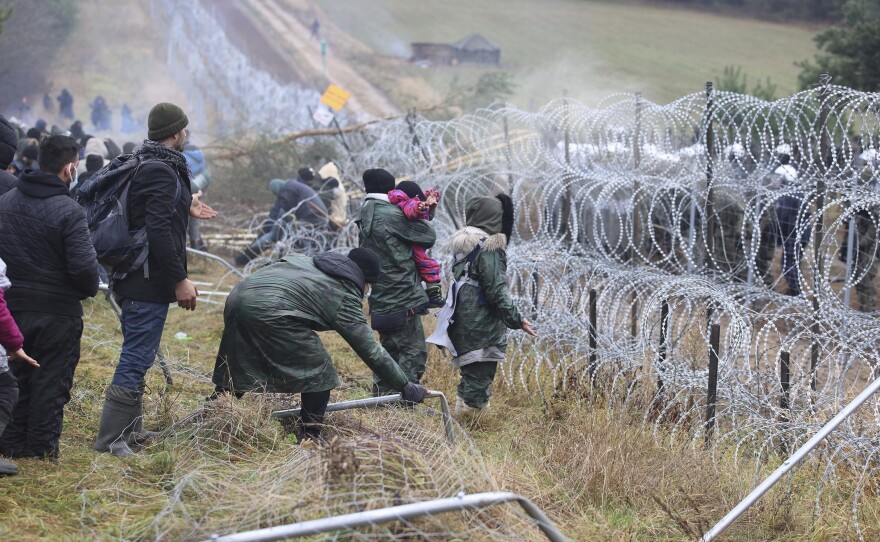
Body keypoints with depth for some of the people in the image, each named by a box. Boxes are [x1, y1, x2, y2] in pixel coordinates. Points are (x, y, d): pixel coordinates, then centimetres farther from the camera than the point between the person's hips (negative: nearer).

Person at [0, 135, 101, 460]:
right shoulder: (68, 211, -18)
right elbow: (84, 266, -21)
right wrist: (90, 289, -1)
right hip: (57, 311, -6)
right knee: (52, 380, 6)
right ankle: (41, 448, 11)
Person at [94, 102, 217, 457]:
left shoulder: (141, 165, 12)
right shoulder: (162, 171, -19)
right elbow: (159, 232, -25)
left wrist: (185, 208, 27)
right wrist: (180, 279, -21)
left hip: (131, 279, 10)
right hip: (150, 282, -10)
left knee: (137, 357, 18)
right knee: (136, 358, -6)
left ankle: (130, 431, 28)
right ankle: (111, 438, -3)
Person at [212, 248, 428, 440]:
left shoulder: (307, 261, 29)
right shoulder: (344, 297, 8)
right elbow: (371, 351, 8)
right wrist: (405, 387, 15)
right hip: (270, 311, -8)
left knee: (236, 370, 23)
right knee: (319, 371, 7)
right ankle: (310, 438, 10)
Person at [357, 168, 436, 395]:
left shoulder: (365, 219, 14)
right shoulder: (392, 215, -13)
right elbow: (429, 236, -7)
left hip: (381, 299, 9)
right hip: (403, 299, -9)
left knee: (390, 350, 18)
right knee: (414, 351, -5)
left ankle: (379, 398, 21)